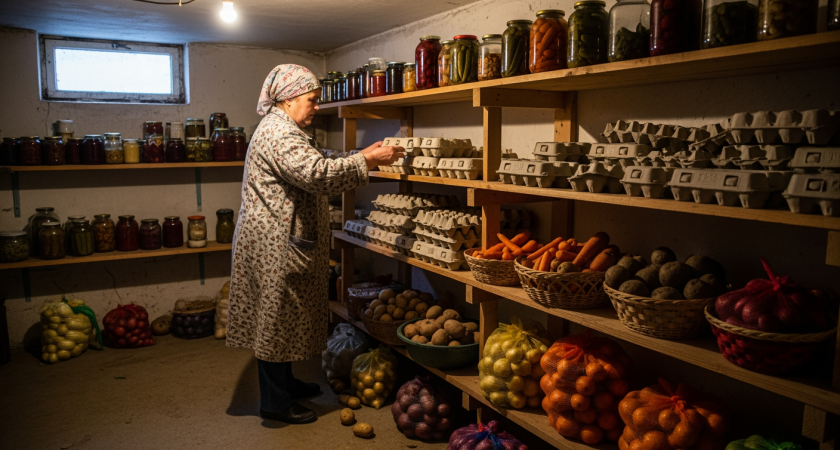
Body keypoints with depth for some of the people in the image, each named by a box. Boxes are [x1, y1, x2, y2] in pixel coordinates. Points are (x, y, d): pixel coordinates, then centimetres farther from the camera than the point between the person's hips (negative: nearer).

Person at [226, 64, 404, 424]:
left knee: (283, 317, 19)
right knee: (276, 318, 0)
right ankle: (275, 403, 13)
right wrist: (365, 160, -25)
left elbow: (308, 179, 19)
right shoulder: (278, 132, -18)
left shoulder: (282, 130, 19)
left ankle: (285, 384, 34)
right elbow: (317, 174, -31)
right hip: (275, 246, -11)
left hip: (281, 243, 11)